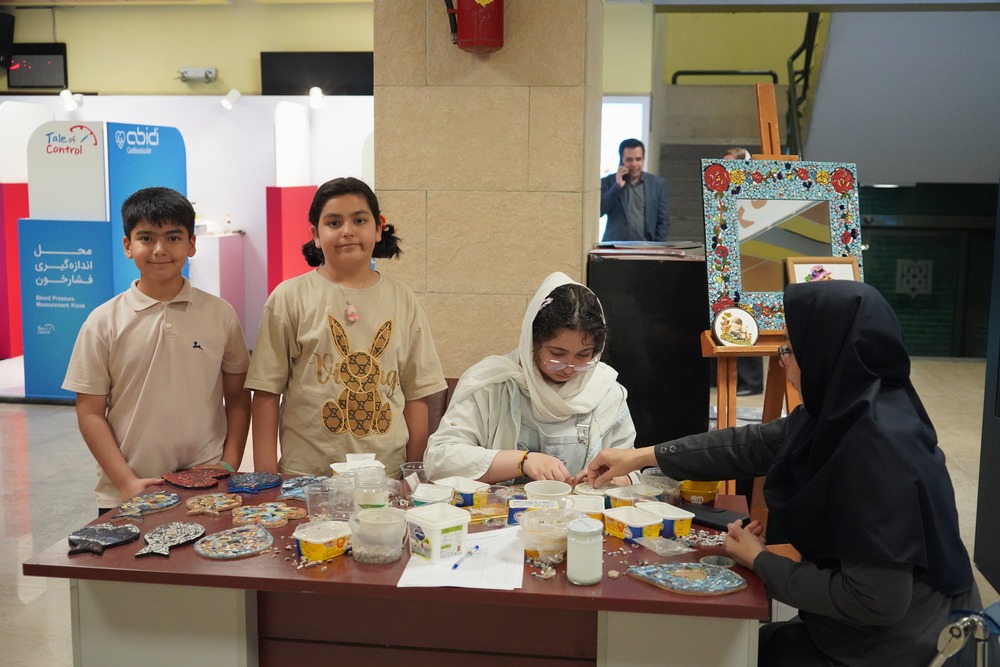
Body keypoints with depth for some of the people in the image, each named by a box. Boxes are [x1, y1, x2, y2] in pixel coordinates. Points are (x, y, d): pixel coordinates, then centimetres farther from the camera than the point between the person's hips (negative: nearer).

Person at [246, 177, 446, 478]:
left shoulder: (402, 301, 6)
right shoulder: (288, 298, 0)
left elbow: (416, 395, 7)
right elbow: (267, 392, -1)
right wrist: (265, 477, -5)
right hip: (305, 474, -1)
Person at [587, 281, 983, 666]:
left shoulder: (879, 444, -31)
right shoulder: (843, 411, -2)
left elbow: (875, 602, -28)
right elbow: (751, 444, 11)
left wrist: (759, 562, -14)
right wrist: (643, 457, 12)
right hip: (858, 624, 8)